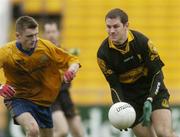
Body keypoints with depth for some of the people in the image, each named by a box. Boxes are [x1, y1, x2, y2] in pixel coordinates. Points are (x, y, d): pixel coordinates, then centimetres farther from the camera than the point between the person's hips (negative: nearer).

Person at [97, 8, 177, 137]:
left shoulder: (141, 41, -19)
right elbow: (114, 85, -8)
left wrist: (149, 100, -26)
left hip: (153, 90, -2)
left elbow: (157, 73, -14)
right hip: (129, 96, 2)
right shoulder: (103, 53, -14)